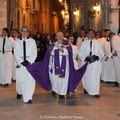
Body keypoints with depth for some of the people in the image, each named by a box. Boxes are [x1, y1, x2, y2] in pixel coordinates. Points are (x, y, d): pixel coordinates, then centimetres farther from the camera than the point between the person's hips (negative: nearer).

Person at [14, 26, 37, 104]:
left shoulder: (32, 41, 3)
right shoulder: (17, 42, 6)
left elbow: (34, 53, 0)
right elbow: (16, 54, 3)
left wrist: (28, 61, -12)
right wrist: (21, 62, -10)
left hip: (30, 63, -1)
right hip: (20, 63, 1)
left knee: (30, 80, -8)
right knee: (20, 79, 3)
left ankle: (28, 98, -3)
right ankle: (20, 92, 33)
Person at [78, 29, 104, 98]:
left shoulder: (98, 43, 5)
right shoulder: (84, 43, 5)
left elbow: (101, 53, 4)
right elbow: (80, 53, 3)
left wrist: (98, 56, -17)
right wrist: (85, 58, -14)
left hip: (96, 63, -1)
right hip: (86, 63, 1)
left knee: (96, 77, -6)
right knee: (87, 77, 9)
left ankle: (96, 92, -4)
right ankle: (86, 89, 30)